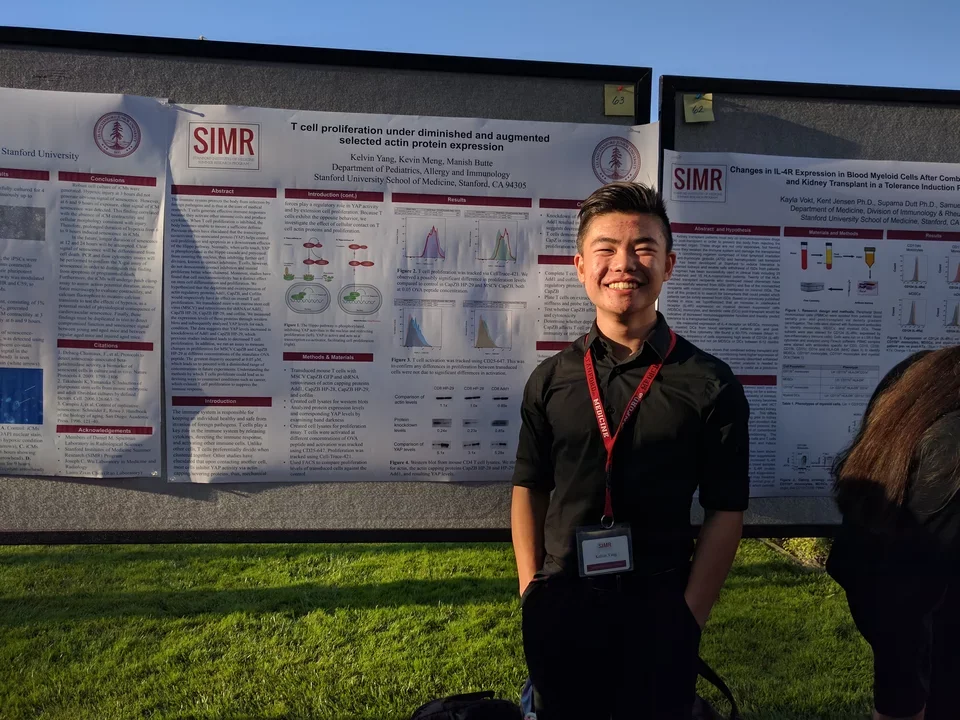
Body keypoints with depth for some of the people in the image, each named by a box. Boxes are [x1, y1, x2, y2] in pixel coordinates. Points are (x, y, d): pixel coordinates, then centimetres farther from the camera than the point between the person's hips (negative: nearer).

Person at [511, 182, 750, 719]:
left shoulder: (711, 385, -7)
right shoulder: (550, 380, 0)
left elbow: (725, 512, -5)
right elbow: (529, 489, 6)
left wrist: (690, 617, -8)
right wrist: (530, 591, -1)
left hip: (660, 612, -2)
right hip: (559, 612, 3)